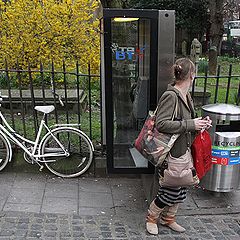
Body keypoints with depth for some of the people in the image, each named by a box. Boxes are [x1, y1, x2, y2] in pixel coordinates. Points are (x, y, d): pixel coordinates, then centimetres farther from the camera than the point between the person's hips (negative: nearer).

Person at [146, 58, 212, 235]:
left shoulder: (186, 96, 9)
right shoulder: (171, 96, -21)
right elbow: (161, 124, -29)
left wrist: (201, 123, 3)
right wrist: (190, 125, -26)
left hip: (184, 151, 9)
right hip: (171, 153, -9)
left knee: (180, 189, 18)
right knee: (171, 190, 3)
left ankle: (168, 218, 39)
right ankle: (151, 218, 27)